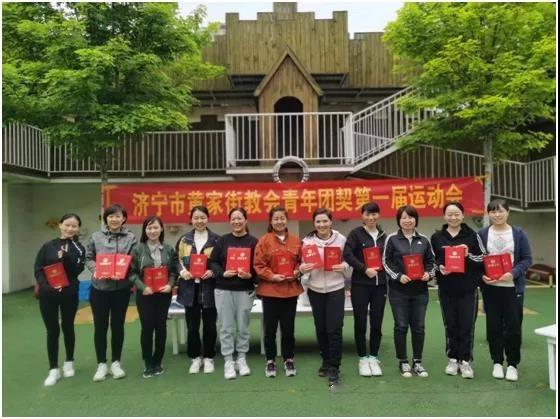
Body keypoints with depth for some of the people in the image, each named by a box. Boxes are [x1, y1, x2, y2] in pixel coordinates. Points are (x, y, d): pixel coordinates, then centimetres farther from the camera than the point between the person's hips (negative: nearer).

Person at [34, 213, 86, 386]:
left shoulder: (79, 248, 0)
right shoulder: (48, 246, 1)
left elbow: (77, 270, -12)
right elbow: (38, 269, -1)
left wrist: (65, 257, -26)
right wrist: (47, 286, -16)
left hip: (69, 294, 0)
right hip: (47, 294, 0)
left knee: (67, 327, 12)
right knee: (52, 330, 4)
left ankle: (69, 363, 30)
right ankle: (53, 369, 14)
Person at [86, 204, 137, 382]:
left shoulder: (131, 238, -1)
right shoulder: (96, 237, 2)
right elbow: (88, 258, 4)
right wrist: (95, 270, -14)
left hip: (121, 289, 0)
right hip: (99, 288, 1)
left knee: (118, 325, 11)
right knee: (100, 326, 8)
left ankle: (116, 363, 25)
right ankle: (101, 364, 22)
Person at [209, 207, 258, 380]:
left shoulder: (253, 242, 0)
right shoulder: (222, 240, 3)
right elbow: (213, 262, 3)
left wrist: (250, 275, -19)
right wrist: (222, 273, -14)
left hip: (245, 290, 0)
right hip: (223, 290, 1)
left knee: (243, 326, 9)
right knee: (226, 327, 4)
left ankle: (242, 359, 24)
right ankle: (228, 361, 15)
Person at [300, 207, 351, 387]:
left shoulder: (341, 239, -6)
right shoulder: (307, 241, -2)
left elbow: (349, 262, 2)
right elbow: (302, 265, 3)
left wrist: (343, 267, -19)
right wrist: (302, 268, -19)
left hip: (335, 289, -2)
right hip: (315, 290, 2)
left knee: (334, 329, -4)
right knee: (320, 328, 13)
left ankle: (334, 367, 8)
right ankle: (326, 360, 32)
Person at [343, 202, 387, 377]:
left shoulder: (383, 236, 11)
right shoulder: (356, 233, -2)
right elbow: (347, 255, -11)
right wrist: (365, 269, -18)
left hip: (379, 285, 4)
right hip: (360, 285, -3)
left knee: (376, 323, 7)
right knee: (360, 323, 3)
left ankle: (373, 358, 21)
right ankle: (363, 359, 17)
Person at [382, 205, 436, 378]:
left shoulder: (424, 240, 8)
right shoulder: (392, 239, 0)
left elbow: (431, 261, 13)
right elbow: (386, 262, -1)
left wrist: (429, 273, -5)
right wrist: (398, 276, -13)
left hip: (420, 290, 3)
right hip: (399, 290, -2)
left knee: (418, 326, 8)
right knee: (401, 326, 3)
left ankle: (417, 362, 22)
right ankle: (403, 362, 16)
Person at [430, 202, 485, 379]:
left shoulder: (472, 235, 3)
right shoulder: (436, 237, 5)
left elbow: (484, 258, 3)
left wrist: (469, 255, -15)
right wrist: (438, 267, -12)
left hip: (468, 288, -1)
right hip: (446, 289, 1)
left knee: (467, 325, 1)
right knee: (450, 325, 8)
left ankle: (465, 361, 13)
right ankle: (453, 359, 21)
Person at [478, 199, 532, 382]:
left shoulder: (518, 233, 0)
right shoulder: (482, 234, 2)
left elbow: (527, 259, -1)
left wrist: (513, 274, -17)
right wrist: (481, 276, -14)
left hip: (513, 287, -1)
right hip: (490, 287, 1)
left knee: (513, 326, 4)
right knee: (493, 326, 8)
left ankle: (512, 364, 19)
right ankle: (497, 362, 23)